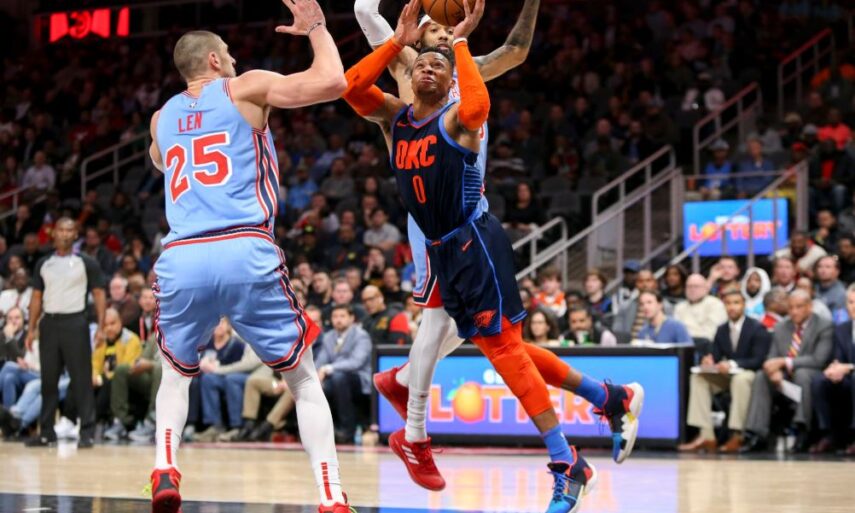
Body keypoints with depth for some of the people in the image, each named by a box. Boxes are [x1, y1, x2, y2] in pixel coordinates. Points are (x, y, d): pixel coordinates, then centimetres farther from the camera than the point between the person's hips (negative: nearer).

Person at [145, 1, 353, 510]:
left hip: (181, 259, 3)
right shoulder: (245, 89, 10)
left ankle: (165, 469, 3)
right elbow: (333, 82, 0)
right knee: (304, 378, 12)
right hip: (247, 255, -3)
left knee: (177, 373, 28)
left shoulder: (162, 118, 23)